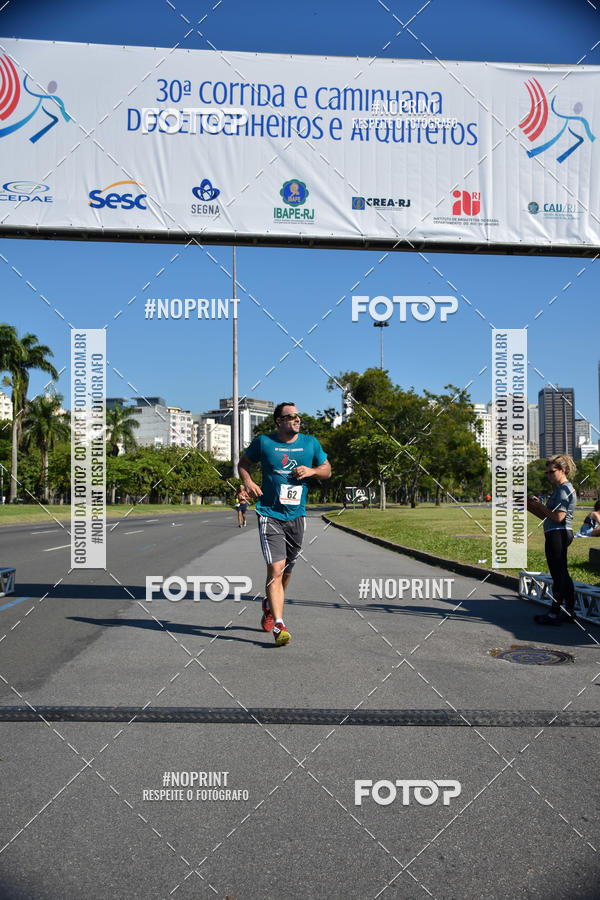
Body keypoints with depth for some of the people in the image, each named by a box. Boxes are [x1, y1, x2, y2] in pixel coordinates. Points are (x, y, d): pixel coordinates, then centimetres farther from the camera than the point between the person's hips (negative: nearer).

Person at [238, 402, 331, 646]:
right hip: (270, 514, -4)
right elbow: (244, 463, 13)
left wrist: (312, 470, -7)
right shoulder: (263, 442, 0)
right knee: (276, 569, -15)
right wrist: (248, 482, -7)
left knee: (286, 571, 14)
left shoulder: (310, 443, 7)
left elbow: (327, 470, 15)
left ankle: (269, 606, 41)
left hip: (297, 516, 4)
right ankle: (279, 625, -12)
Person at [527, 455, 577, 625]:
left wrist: (540, 506, -11)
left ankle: (554, 614, 2)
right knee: (562, 574, 14)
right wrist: (531, 507, 11)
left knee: (558, 575, -4)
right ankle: (569, 612, 22)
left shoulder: (565, 489, -13)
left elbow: (558, 517, -20)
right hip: (558, 535, 11)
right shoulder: (561, 489, 18)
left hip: (558, 534, -11)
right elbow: (547, 516, 20)